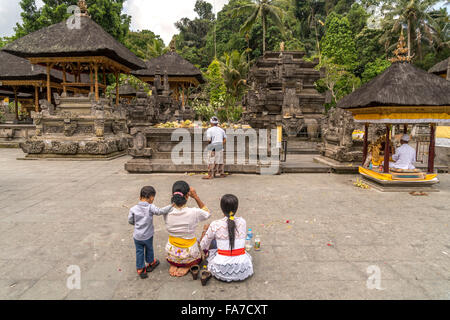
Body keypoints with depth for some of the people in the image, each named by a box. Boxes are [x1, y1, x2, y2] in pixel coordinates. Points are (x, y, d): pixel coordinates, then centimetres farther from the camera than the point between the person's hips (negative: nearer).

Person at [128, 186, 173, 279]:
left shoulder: (133, 209, -11)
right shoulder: (150, 207, -22)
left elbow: (130, 221, -2)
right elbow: (160, 211, -34)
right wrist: (171, 206, -32)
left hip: (137, 236, 2)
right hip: (147, 236, -2)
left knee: (139, 252, 16)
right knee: (149, 249, 23)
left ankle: (140, 269, 26)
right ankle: (151, 263, 45)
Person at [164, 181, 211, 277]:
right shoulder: (194, 212, -27)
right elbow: (207, 213, -4)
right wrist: (196, 197, -12)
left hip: (171, 255, 3)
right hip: (189, 256, -3)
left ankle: (173, 265, 12)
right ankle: (187, 266, 6)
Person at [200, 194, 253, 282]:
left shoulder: (215, 225, -9)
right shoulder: (242, 222, -1)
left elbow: (203, 247, 4)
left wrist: (205, 230, 23)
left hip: (222, 272, -1)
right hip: (242, 272, 1)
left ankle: (208, 272, 20)